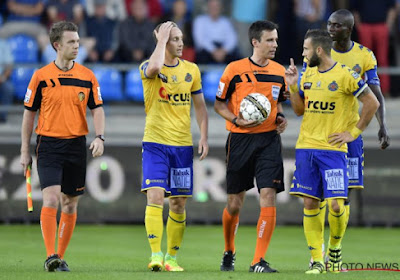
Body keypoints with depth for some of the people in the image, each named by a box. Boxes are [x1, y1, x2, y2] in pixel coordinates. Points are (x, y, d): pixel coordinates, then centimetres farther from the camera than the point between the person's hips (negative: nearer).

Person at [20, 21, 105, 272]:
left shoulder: (87, 76, 4)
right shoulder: (41, 76, -1)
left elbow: (97, 109, 8)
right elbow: (29, 113, 5)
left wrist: (100, 138, -10)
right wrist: (25, 151, 3)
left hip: (77, 145, 3)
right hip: (49, 145, -3)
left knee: (70, 204, 7)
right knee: (51, 199, -16)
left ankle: (60, 257, 17)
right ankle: (50, 256, -16)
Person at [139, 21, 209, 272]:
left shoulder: (191, 70, 9)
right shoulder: (148, 68, -4)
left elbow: (200, 106, 15)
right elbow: (154, 68, -31)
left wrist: (204, 137, 4)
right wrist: (162, 39, -17)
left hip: (183, 145, 4)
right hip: (155, 143, -4)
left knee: (179, 203, 6)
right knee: (155, 196, -17)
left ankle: (172, 257, 16)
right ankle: (156, 254, -17)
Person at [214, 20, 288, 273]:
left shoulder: (279, 72, 7)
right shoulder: (235, 70, -5)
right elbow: (219, 104, 3)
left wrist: (281, 117, 2)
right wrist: (236, 120, -14)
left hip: (269, 140, 2)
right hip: (240, 139, -2)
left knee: (269, 196, -13)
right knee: (235, 203, 4)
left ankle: (259, 261, -10)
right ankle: (229, 251, 31)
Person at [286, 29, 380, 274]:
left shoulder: (345, 75, -8)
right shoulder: (308, 74, 10)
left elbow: (372, 103, -4)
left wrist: (354, 132, -4)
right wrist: (293, 86, 3)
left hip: (333, 150, -5)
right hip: (306, 147, 5)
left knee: (336, 205, -11)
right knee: (310, 204, 1)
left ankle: (335, 250, 15)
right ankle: (317, 261, 6)